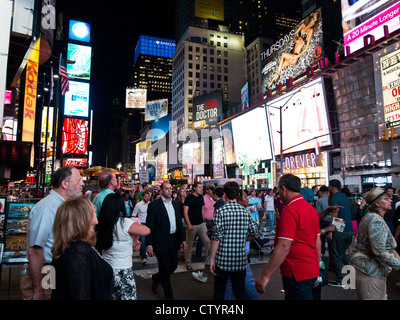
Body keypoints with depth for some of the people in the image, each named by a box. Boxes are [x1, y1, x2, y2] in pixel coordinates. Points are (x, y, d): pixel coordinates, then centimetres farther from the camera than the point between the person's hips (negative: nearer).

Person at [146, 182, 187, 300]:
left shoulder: (175, 204, 10)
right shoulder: (154, 205, -9)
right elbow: (149, 226, -11)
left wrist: (183, 239, 10)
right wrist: (149, 244, -16)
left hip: (173, 240, 6)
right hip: (161, 241, -6)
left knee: (173, 265, 15)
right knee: (165, 269, 4)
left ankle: (156, 278, 42)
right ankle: (169, 295, 23)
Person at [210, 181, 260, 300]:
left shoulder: (220, 211, -12)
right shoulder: (245, 211, 0)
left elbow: (217, 237, -15)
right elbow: (255, 233, 5)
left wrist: (212, 258, -7)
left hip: (223, 260, -3)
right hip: (241, 260, 3)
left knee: (219, 292, 13)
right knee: (240, 292, 15)